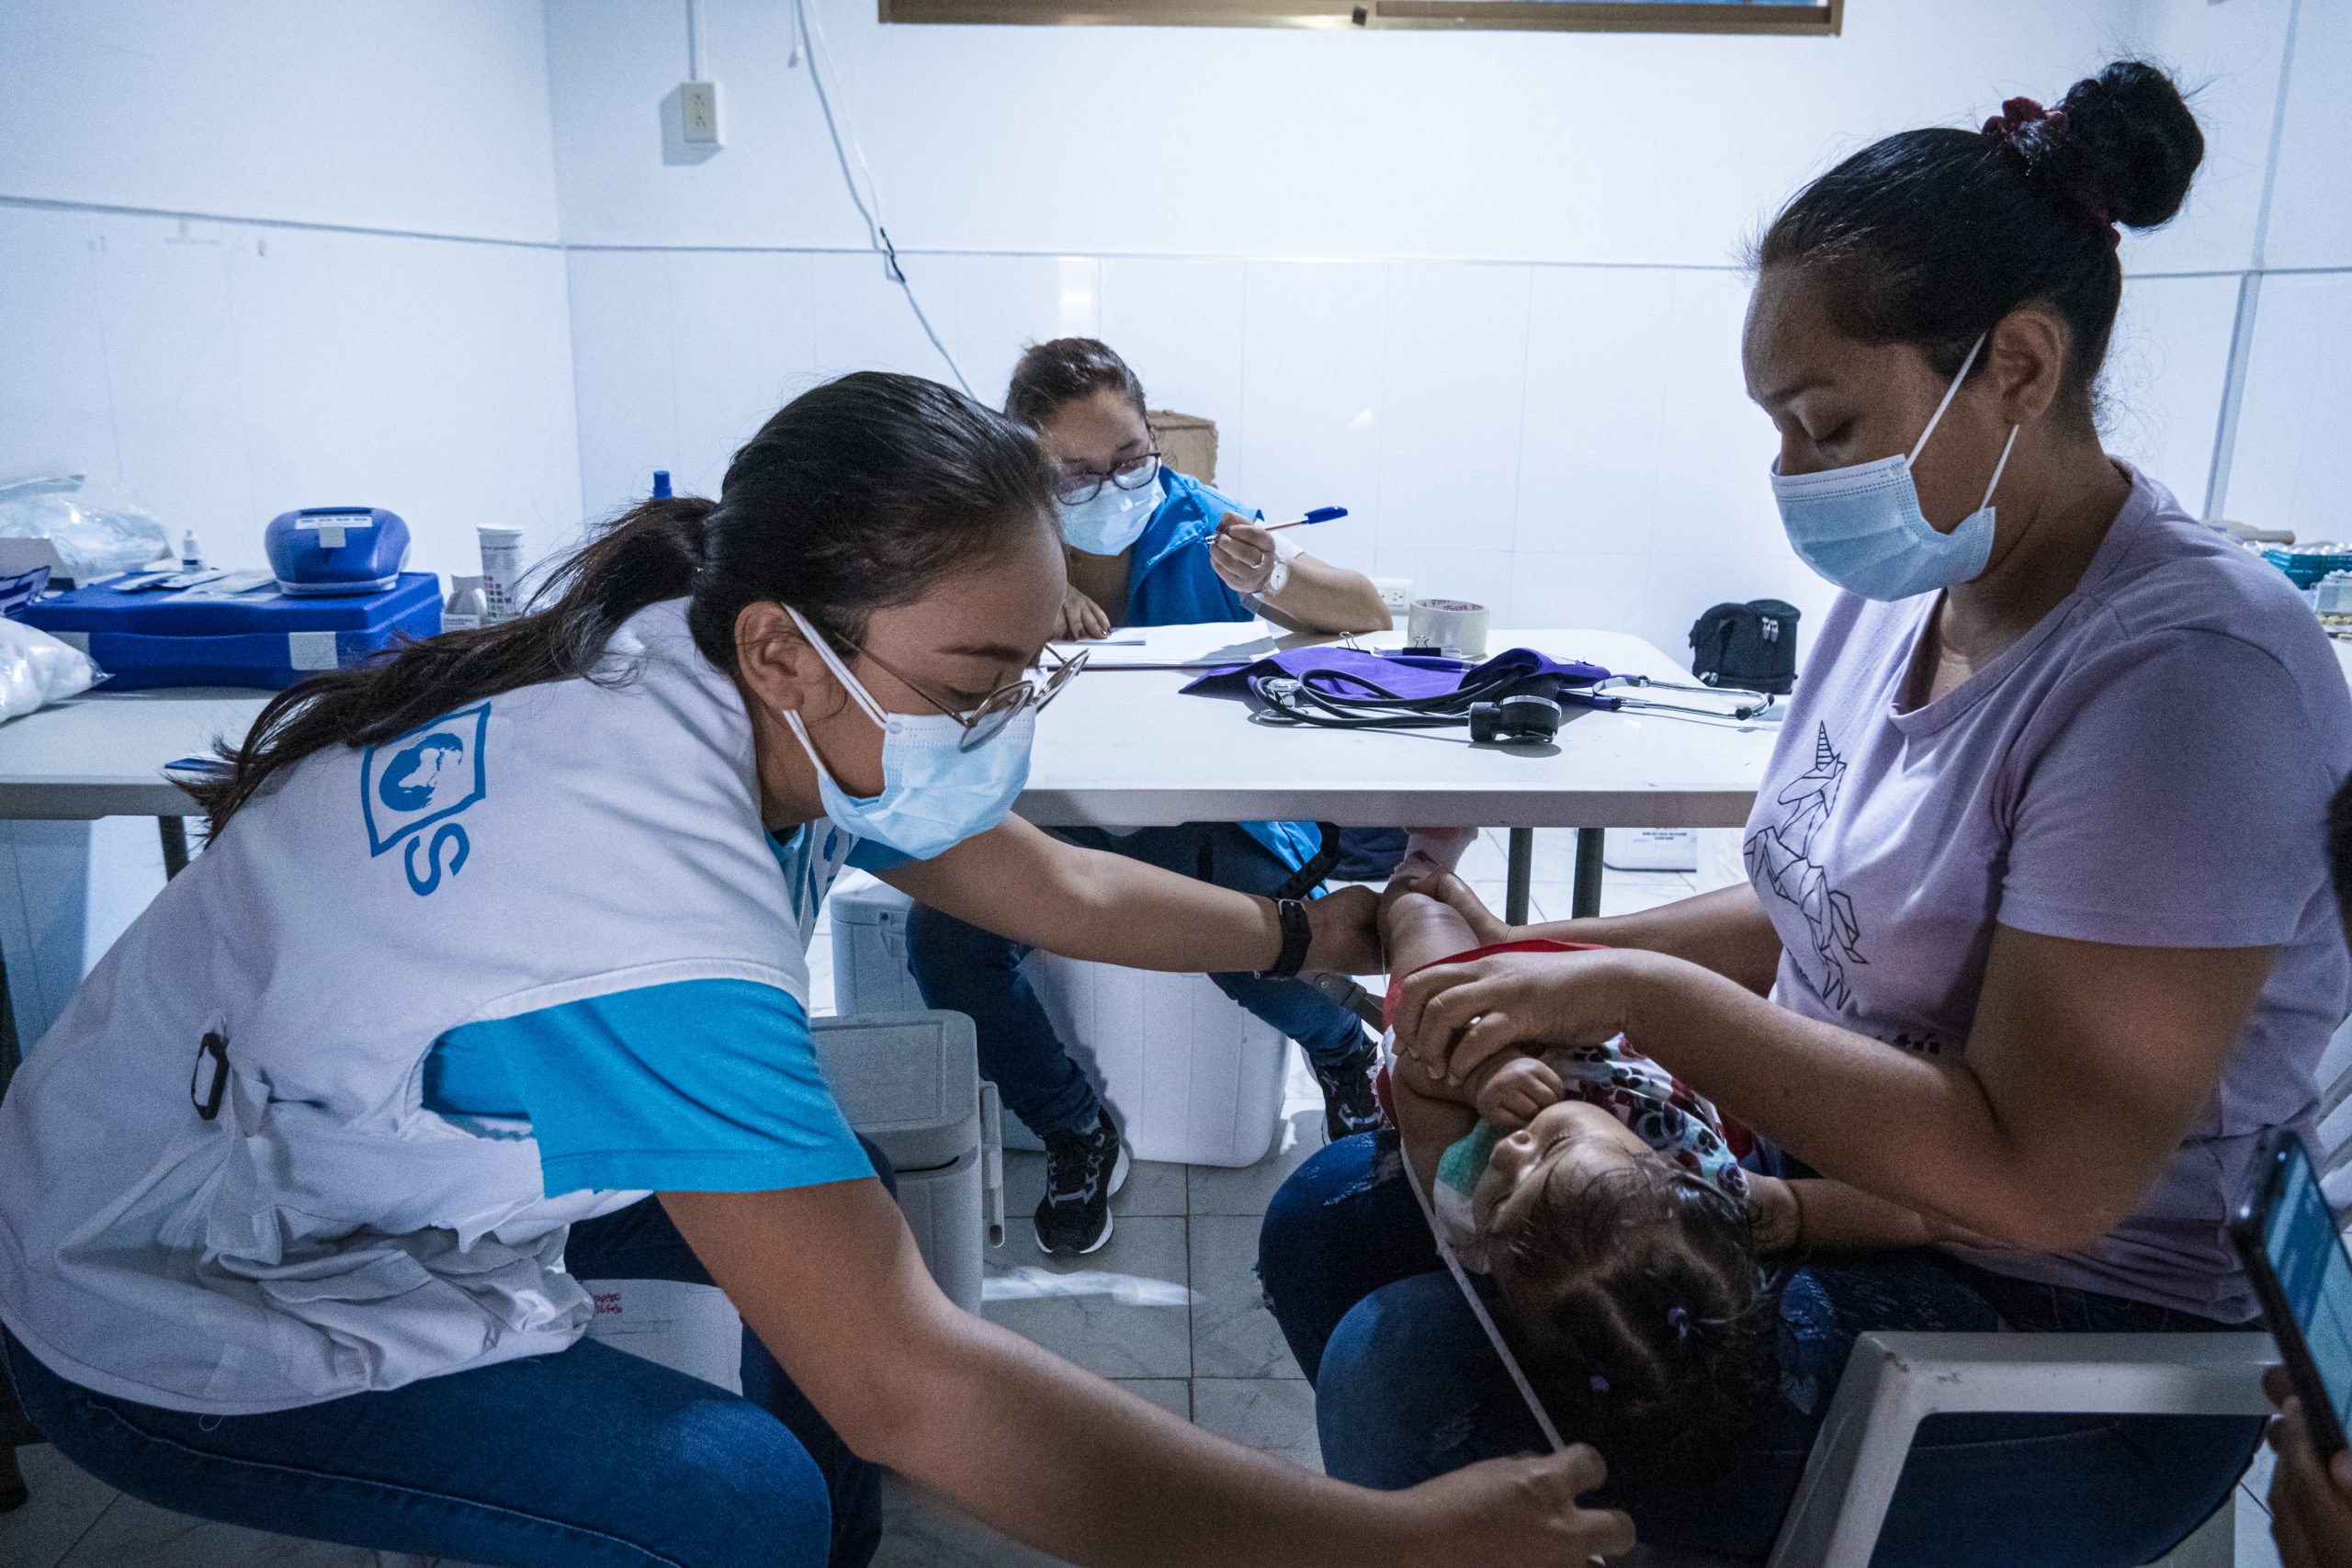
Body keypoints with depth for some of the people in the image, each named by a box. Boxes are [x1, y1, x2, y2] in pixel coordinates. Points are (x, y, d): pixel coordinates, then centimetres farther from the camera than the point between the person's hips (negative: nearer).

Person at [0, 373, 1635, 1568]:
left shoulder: (720, 680, -15)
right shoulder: (644, 934, -40)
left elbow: (1050, 884, 0)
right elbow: (912, 1391, -39)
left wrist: (1309, 936, 2)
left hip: (392, 1151, 8)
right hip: (180, 1304, -7)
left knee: (852, 1220, 6)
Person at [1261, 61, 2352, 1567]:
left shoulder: (2187, 670, -24)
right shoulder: (1907, 587, 2)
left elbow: (2039, 1181, -26)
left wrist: (1636, 992, -25)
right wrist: (1534, 953, -2)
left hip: (2055, 1339, -8)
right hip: (1811, 1164, 8)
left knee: (1407, 1371, -24)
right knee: (1329, 1219, 5)